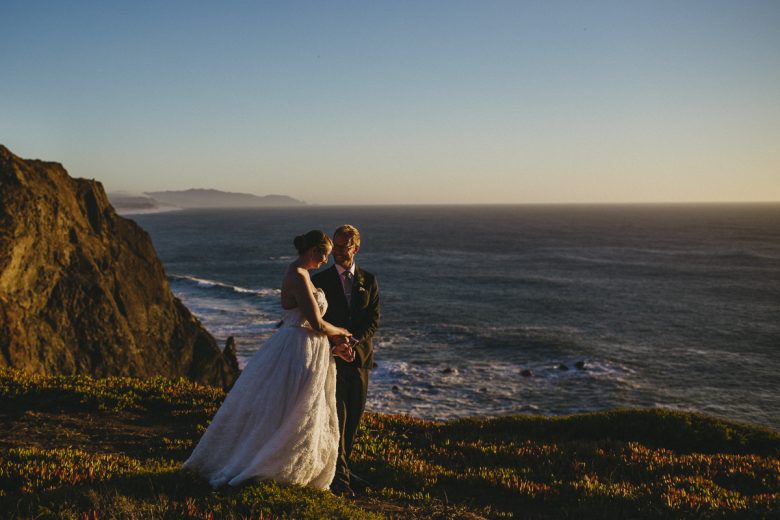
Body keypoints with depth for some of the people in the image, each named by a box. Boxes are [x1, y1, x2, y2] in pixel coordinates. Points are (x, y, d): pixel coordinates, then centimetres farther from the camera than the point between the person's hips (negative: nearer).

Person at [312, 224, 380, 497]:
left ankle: (342, 467, 22)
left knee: (354, 418, 9)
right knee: (336, 417, -8)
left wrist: (354, 341, -14)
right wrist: (334, 340, -16)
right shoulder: (320, 280, 2)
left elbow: (373, 319, 2)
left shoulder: (368, 280, 7)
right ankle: (338, 475, -6)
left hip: (359, 355, 3)